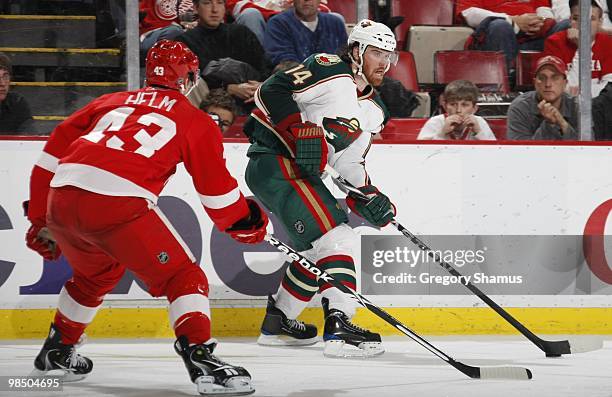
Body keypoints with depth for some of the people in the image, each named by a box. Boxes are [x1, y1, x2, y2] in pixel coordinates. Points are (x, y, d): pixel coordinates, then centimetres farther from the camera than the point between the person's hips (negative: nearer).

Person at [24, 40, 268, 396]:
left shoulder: (110, 102, 28)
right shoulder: (197, 122, 15)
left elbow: (53, 154, 25)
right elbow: (218, 192, 14)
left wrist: (40, 219, 30)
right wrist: (247, 225, 32)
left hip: (61, 199, 6)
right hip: (119, 204, -6)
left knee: (97, 273, 33)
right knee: (183, 277, 4)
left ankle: (57, 351, 44)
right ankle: (200, 358, -14)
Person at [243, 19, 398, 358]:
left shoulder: (373, 111, 16)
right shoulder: (330, 70, -10)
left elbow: (349, 163, 19)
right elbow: (272, 91, -19)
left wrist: (368, 196, 4)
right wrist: (302, 131, -27)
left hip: (300, 172, 10)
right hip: (274, 161, -10)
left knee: (317, 251, 19)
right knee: (334, 238, -18)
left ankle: (277, 323, 33)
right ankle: (339, 326, -25)